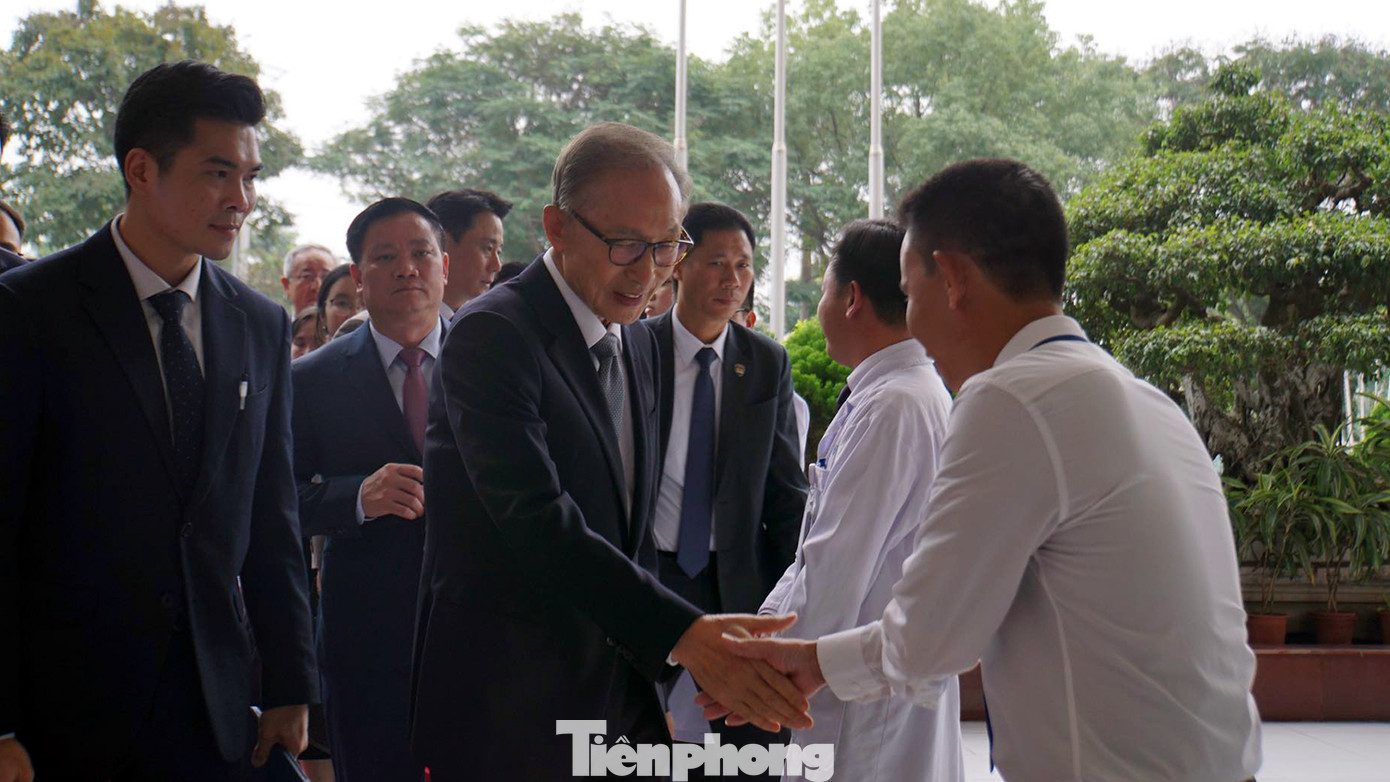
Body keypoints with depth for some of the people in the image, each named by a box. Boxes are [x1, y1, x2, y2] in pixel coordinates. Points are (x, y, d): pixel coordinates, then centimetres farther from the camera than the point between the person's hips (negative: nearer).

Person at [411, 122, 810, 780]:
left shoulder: (638, 344, 12)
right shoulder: (491, 335, -15)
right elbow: (538, 523, -25)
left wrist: (658, 678, 14)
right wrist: (682, 634, -31)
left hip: (618, 697, 7)